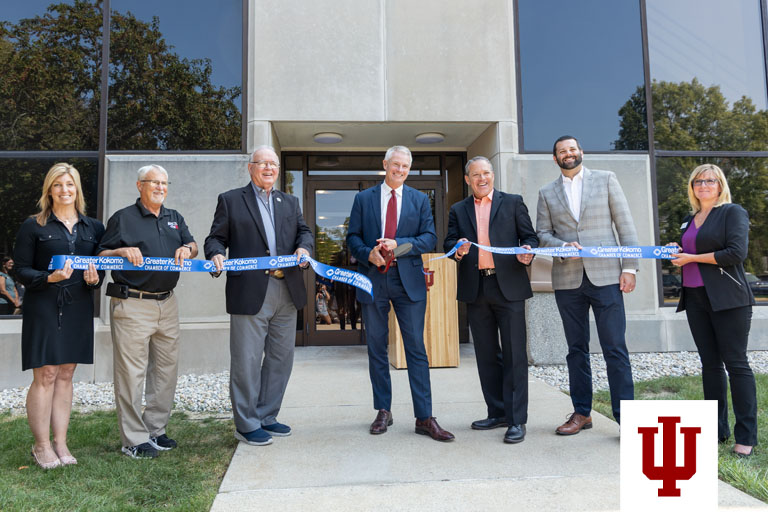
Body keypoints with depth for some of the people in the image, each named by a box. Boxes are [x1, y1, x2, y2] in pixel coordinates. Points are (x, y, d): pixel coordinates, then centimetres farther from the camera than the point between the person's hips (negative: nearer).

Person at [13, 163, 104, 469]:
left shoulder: (94, 228, 10)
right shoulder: (34, 226, 0)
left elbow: (102, 267, 13)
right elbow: (21, 269, -2)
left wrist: (95, 279, -9)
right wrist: (49, 278, -19)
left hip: (78, 309, 3)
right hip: (43, 308, -3)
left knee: (66, 375, 9)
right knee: (45, 376, -2)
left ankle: (60, 443, 18)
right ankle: (41, 446, 13)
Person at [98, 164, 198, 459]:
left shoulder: (174, 218, 17)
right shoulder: (122, 218, 3)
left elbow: (193, 246, 12)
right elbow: (101, 256, 1)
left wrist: (187, 249, -10)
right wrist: (122, 251, -18)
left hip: (167, 303, 6)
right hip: (132, 306, -5)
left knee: (166, 368, 10)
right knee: (132, 372, -3)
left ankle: (155, 429, 23)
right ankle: (134, 440, 8)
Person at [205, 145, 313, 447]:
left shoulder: (290, 202, 19)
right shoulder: (230, 200, 7)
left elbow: (304, 231, 12)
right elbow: (216, 238, 5)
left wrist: (304, 247, -9)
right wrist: (216, 254, -16)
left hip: (287, 291, 5)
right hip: (249, 292, -5)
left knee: (280, 358, 12)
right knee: (247, 361, 0)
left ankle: (267, 417, 27)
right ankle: (246, 425, 15)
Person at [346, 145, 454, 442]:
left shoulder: (420, 200, 10)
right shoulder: (363, 199, 10)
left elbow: (430, 238, 2)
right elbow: (352, 237, 6)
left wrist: (398, 244, -13)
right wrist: (368, 253, -14)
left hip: (409, 280, -1)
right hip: (373, 280, 1)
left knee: (416, 349, -2)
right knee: (376, 349, 8)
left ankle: (424, 418, 5)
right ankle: (383, 411, 22)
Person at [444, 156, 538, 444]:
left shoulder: (513, 203, 9)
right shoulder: (458, 210, 15)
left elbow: (530, 237, 7)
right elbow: (448, 243, 10)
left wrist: (527, 251, -14)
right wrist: (458, 250, -13)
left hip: (508, 286, -3)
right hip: (475, 289, 3)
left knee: (514, 354, -4)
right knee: (486, 355, 10)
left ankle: (517, 420, 4)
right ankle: (497, 413, 22)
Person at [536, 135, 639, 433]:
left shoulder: (606, 180, 7)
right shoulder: (547, 193, 13)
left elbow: (625, 225, 3)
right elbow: (542, 233, 8)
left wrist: (629, 267, -5)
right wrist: (564, 246, -13)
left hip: (605, 275, -2)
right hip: (567, 280, 3)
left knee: (615, 348, -4)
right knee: (576, 349, 9)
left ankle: (625, 415, 6)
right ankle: (581, 412, 19)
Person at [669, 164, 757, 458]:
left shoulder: (733, 213, -3)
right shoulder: (689, 220, 17)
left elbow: (737, 252, -15)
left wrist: (692, 258, -12)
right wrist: (677, 254, 3)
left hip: (728, 300, -6)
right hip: (696, 299, 7)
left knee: (735, 363, -3)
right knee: (710, 363, 10)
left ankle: (746, 436, 5)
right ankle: (717, 429, 19)